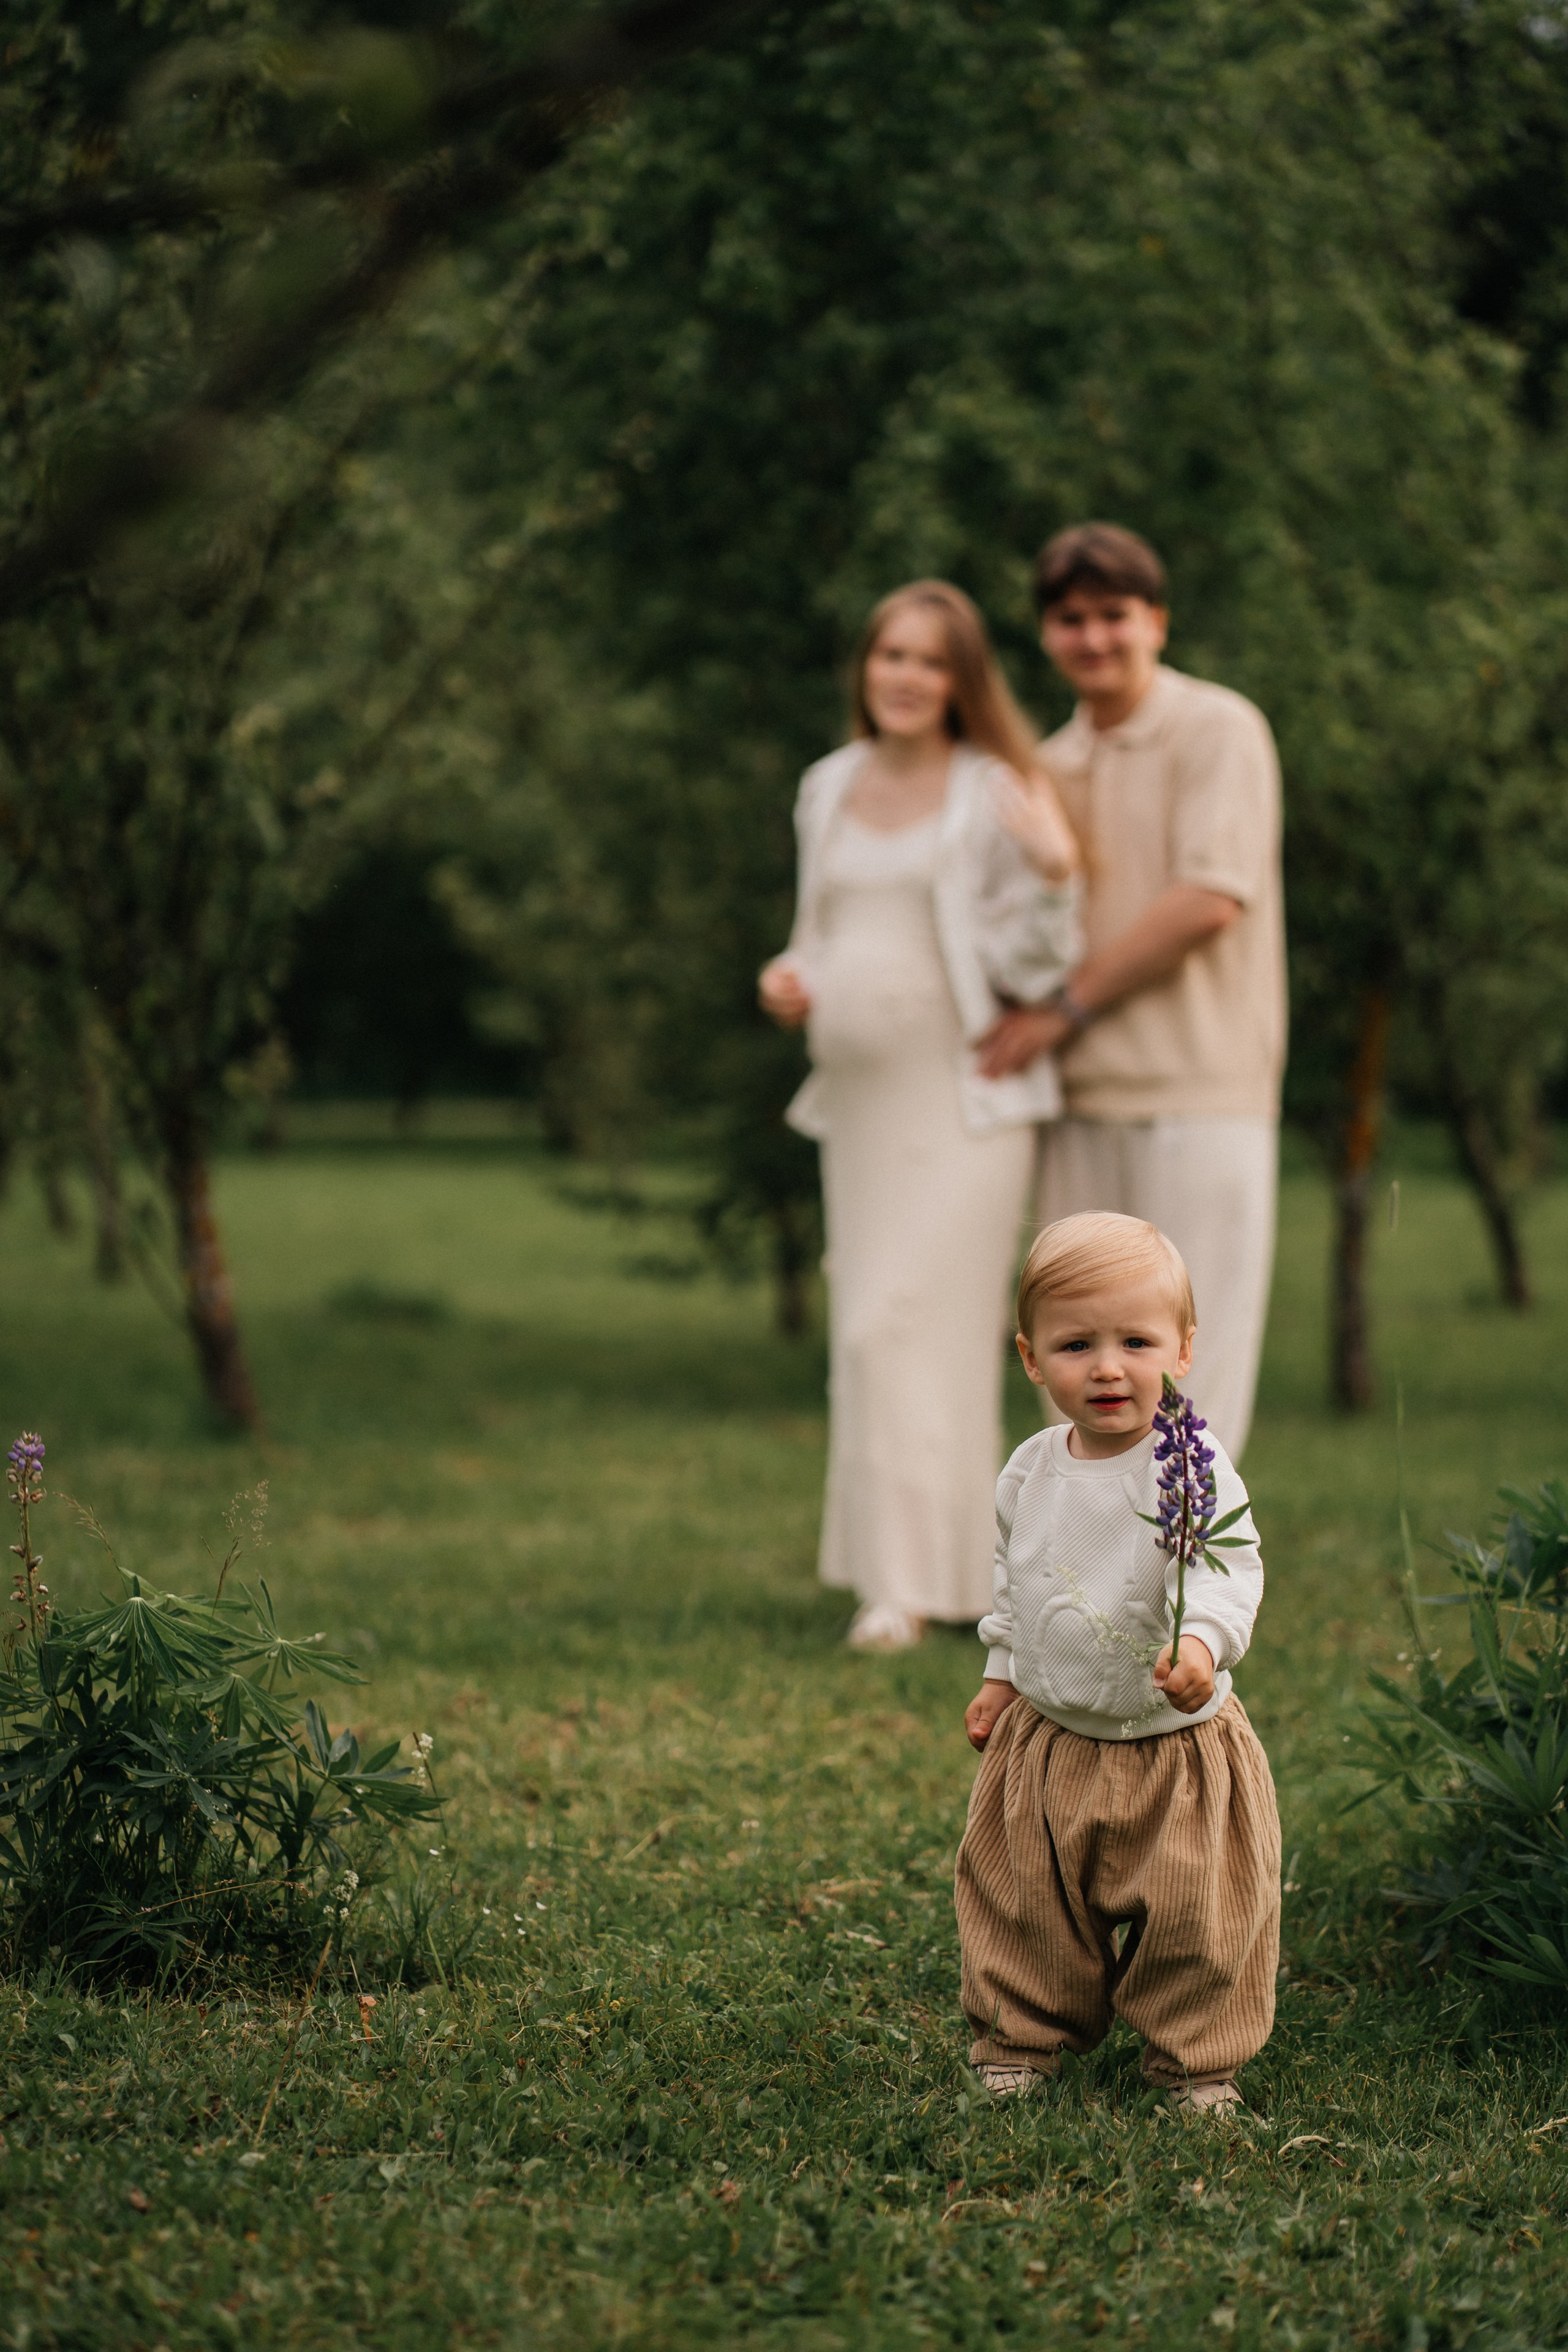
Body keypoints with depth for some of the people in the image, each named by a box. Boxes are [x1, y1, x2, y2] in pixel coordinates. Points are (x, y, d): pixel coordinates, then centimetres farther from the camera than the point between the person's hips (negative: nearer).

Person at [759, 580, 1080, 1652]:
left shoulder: (995, 797, -5)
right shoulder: (829, 790, 13)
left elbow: (1031, 968, -8)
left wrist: (1055, 872, -24)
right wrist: (792, 979, 3)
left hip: (964, 1100, -6)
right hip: (859, 1097, 6)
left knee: (906, 1326, -13)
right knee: (870, 1330, 7)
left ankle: (908, 1584, -9)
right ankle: (907, 1569, 17)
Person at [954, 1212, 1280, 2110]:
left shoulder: (1191, 1466, -15)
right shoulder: (1030, 1473, 2)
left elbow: (1230, 1570, -24)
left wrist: (1202, 1644, -40)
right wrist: (1003, 1674, 16)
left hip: (1177, 1741, -4)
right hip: (1050, 1737, 4)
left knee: (1193, 1909, 1)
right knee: (1029, 1900, 11)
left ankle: (1195, 2054, 20)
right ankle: (1025, 2034, 29)